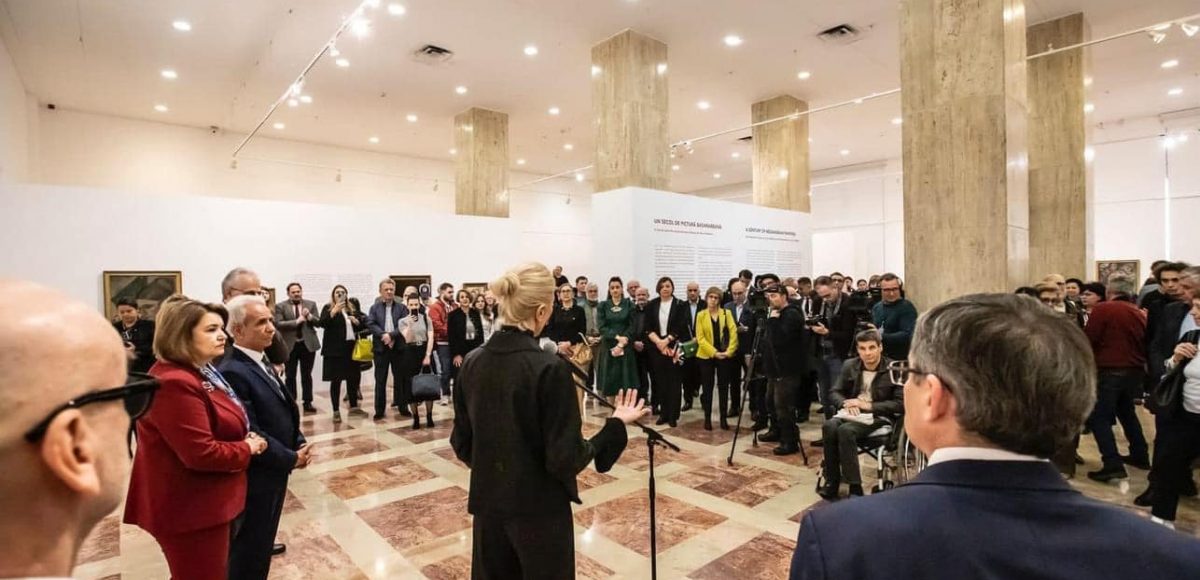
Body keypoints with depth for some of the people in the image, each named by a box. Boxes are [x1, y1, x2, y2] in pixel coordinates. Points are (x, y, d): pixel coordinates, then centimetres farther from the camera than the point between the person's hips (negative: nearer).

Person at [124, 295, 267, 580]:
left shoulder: (201, 371, 7)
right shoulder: (174, 383, -27)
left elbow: (221, 427, 20)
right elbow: (201, 454, -29)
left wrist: (248, 439, 0)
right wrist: (248, 448, -13)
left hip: (204, 503, 10)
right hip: (192, 509, -10)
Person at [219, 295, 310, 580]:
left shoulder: (262, 362, 6)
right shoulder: (232, 372, -24)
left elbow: (284, 412, 12)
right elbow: (250, 434, -26)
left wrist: (299, 444, -2)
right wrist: (291, 459, -17)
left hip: (273, 473, 9)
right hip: (255, 479, -8)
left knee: (263, 544, 23)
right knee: (248, 552, 11)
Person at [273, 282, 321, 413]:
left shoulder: (311, 304, 5)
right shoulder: (280, 306, -1)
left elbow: (318, 322, 0)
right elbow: (278, 324, -12)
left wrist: (310, 316, -19)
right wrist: (297, 321, -20)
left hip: (308, 344, 1)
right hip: (290, 345, -1)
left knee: (307, 375, 8)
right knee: (290, 377, 5)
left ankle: (308, 403, 15)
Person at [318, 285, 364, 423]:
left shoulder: (353, 308, 11)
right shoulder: (328, 308, 1)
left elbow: (364, 325, 13)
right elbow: (321, 323, -14)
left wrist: (357, 321, -8)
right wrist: (334, 311, -24)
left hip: (351, 348, 4)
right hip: (335, 349, -4)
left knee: (353, 378, 10)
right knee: (336, 380, 1)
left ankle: (353, 406, 24)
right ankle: (336, 411, 8)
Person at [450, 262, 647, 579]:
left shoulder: (472, 363, -5)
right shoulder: (550, 368, -22)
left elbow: (461, 444, 3)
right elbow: (565, 457, -19)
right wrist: (617, 423, -7)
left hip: (488, 503, 5)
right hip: (539, 508, -5)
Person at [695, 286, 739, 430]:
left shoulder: (727, 313, 4)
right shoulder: (701, 315, 2)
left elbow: (733, 333, -3)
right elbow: (700, 338, -5)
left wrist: (729, 351, -15)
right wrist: (714, 352, -15)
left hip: (725, 356, 1)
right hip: (706, 356, -1)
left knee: (724, 387, 6)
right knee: (707, 388, 3)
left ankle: (723, 418, 14)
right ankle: (707, 419, 12)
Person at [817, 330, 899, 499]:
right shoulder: (850, 366, 9)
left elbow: (901, 404, -10)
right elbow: (834, 392, 11)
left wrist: (868, 405, -17)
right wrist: (845, 403, -12)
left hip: (878, 417, -4)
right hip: (851, 413, 4)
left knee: (845, 430, -34)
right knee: (829, 426, -30)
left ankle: (855, 488, -26)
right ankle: (832, 482, -20)